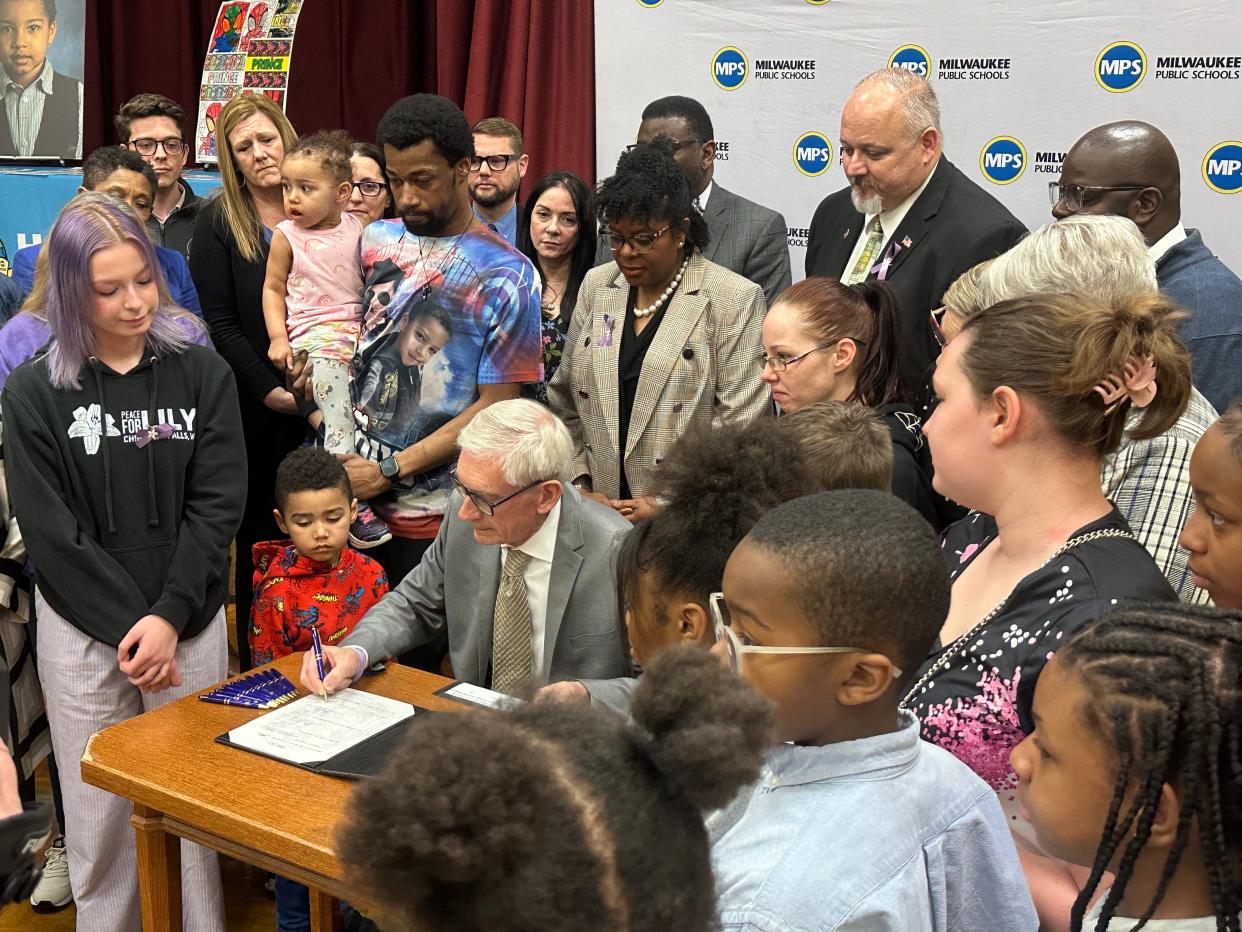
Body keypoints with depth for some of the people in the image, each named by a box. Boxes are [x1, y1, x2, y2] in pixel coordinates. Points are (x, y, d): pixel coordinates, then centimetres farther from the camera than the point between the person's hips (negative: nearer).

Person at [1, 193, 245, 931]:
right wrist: (127, 625, -11)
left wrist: (169, 616, -13)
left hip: (191, 622, 1)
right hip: (83, 631, 0)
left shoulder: (203, 375, 1)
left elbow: (217, 506, -4)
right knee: (100, 809, 7)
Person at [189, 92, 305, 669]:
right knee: (259, 535, 4)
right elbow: (220, 324, -4)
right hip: (255, 410, -1)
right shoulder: (218, 222, 1)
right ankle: (255, 662, 16)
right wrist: (270, 390, -12)